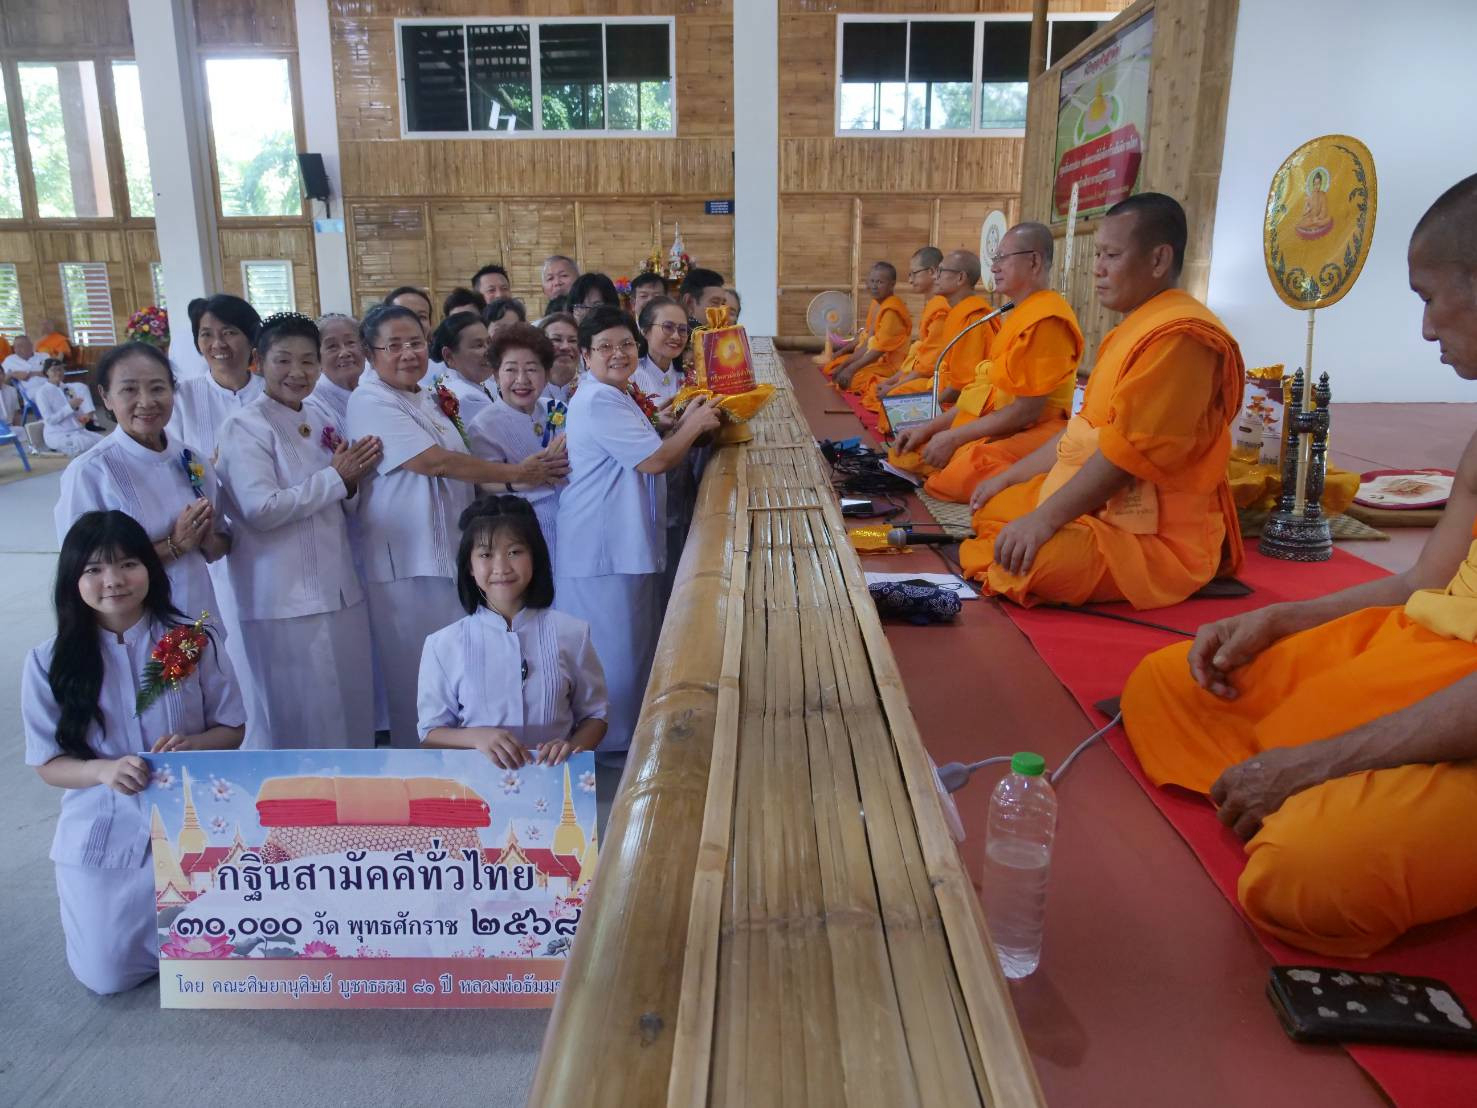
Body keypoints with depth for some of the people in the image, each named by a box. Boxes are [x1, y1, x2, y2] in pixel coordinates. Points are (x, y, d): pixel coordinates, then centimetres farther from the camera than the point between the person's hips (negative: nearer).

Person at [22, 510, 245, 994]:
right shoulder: (49, 661, -10)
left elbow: (231, 728, -2)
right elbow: (48, 764, -4)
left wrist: (192, 746, -24)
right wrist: (104, 770, -25)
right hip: (102, 834, 1)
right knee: (108, 976, 6)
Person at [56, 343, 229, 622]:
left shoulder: (194, 460, -2)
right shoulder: (88, 473, -15)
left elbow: (223, 543, 7)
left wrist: (208, 540, -13)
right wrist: (173, 545, -20)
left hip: (199, 615, 4)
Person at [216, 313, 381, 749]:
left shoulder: (318, 420, 12)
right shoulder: (246, 426, -9)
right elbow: (261, 509, -22)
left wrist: (353, 479, -3)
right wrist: (335, 476, -13)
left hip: (339, 588, 7)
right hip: (286, 598, -7)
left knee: (351, 705, 13)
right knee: (303, 715, 3)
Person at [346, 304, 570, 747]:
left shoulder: (426, 399, 15)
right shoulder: (370, 402, -11)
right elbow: (434, 463, -18)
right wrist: (517, 473, -13)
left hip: (452, 554, 8)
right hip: (407, 561, -8)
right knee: (419, 678, 1)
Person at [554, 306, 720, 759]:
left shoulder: (617, 396, 17)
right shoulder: (597, 401, -18)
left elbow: (644, 453, 19)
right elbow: (655, 461, -19)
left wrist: (684, 424, 9)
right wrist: (695, 424, -5)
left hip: (629, 546, 11)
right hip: (603, 551, -11)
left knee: (634, 649, 19)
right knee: (614, 653, 1)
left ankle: (628, 735, 32)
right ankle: (609, 744, 15)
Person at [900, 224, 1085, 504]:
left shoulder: (1046, 319, -15)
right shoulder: (1022, 313, 19)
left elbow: (1027, 411, -19)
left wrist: (953, 438, -14)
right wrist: (929, 428, 9)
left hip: (1031, 435, -11)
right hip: (996, 430, 11)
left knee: (953, 478, -35)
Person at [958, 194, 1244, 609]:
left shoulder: (1177, 336, -19)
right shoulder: (1135, 328, 17)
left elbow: (1127, 451, -26)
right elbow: (1084, 429, 21)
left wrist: (1045, 518, -27)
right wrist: (1008, 478, 19)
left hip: (1157, 535, -11)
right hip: (1099, 507, 11)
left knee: (1019, 563, -31)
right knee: (993, 507, 16)